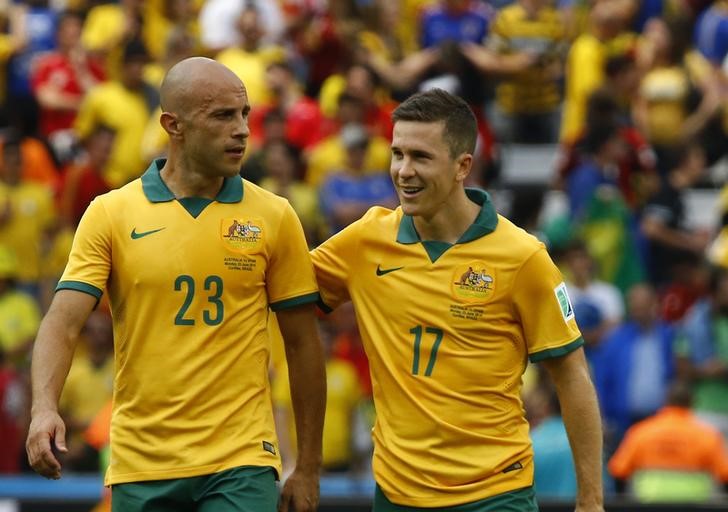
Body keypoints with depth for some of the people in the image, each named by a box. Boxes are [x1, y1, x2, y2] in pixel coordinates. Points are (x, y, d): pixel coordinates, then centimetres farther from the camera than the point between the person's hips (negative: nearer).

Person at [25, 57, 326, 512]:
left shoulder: (274, 217, 3)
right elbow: (63, 322, -6)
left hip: (240, 463, -1)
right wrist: (44, 408, -25)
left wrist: (309, 467, 7)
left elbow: (302, 343, 8)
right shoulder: (109, 214, 1)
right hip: (141, 469, 1)